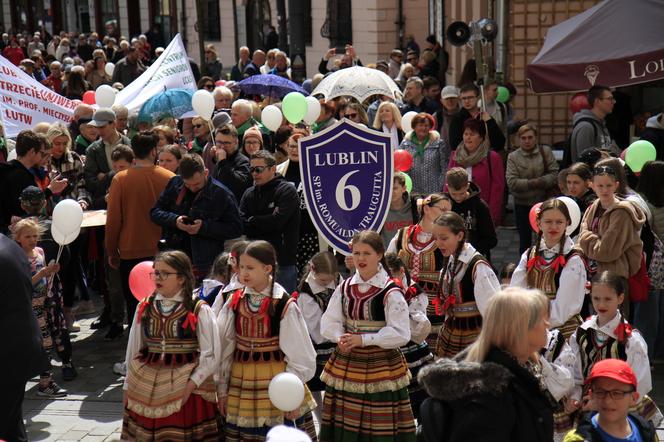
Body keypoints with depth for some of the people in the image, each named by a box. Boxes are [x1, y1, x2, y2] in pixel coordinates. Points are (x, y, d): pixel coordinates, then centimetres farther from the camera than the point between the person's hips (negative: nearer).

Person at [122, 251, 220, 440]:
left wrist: (191, 384, -16)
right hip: (147, 390, 4)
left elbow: (209, 355, -9)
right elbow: (133, 350, 11)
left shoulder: (199, 311, -7)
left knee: (184, 435, 0)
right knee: (145, 435, 8)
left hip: (187, 390, -3)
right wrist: (128, 387, 12)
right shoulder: (144, 308, 5)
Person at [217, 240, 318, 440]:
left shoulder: (285, 305, -11)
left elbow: (298, 355, -7)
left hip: (276, 384, -3)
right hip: (241, 387, 4)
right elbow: (223, 349, 5)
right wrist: (222, 389, 6)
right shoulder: (234, 302, 1)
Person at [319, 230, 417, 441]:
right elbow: (328, 323, 7)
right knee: (344, 424, 11)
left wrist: (363, 339, -19)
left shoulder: (391, 292, -12)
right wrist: (340, 337, -15)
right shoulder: (344, 288, 6)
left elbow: (400, 334, -15)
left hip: (381, 367, -5)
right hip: (346, 365, 5)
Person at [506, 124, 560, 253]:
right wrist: (532, 183, -18)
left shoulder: (545, 151, -1)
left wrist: (540, 182, -22)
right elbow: (512, 182, -13)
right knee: (524, 239, 12)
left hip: (544, 202, 0)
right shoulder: (513, 156, -2)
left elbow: (555, 174, -9)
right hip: (522, 204, 0)